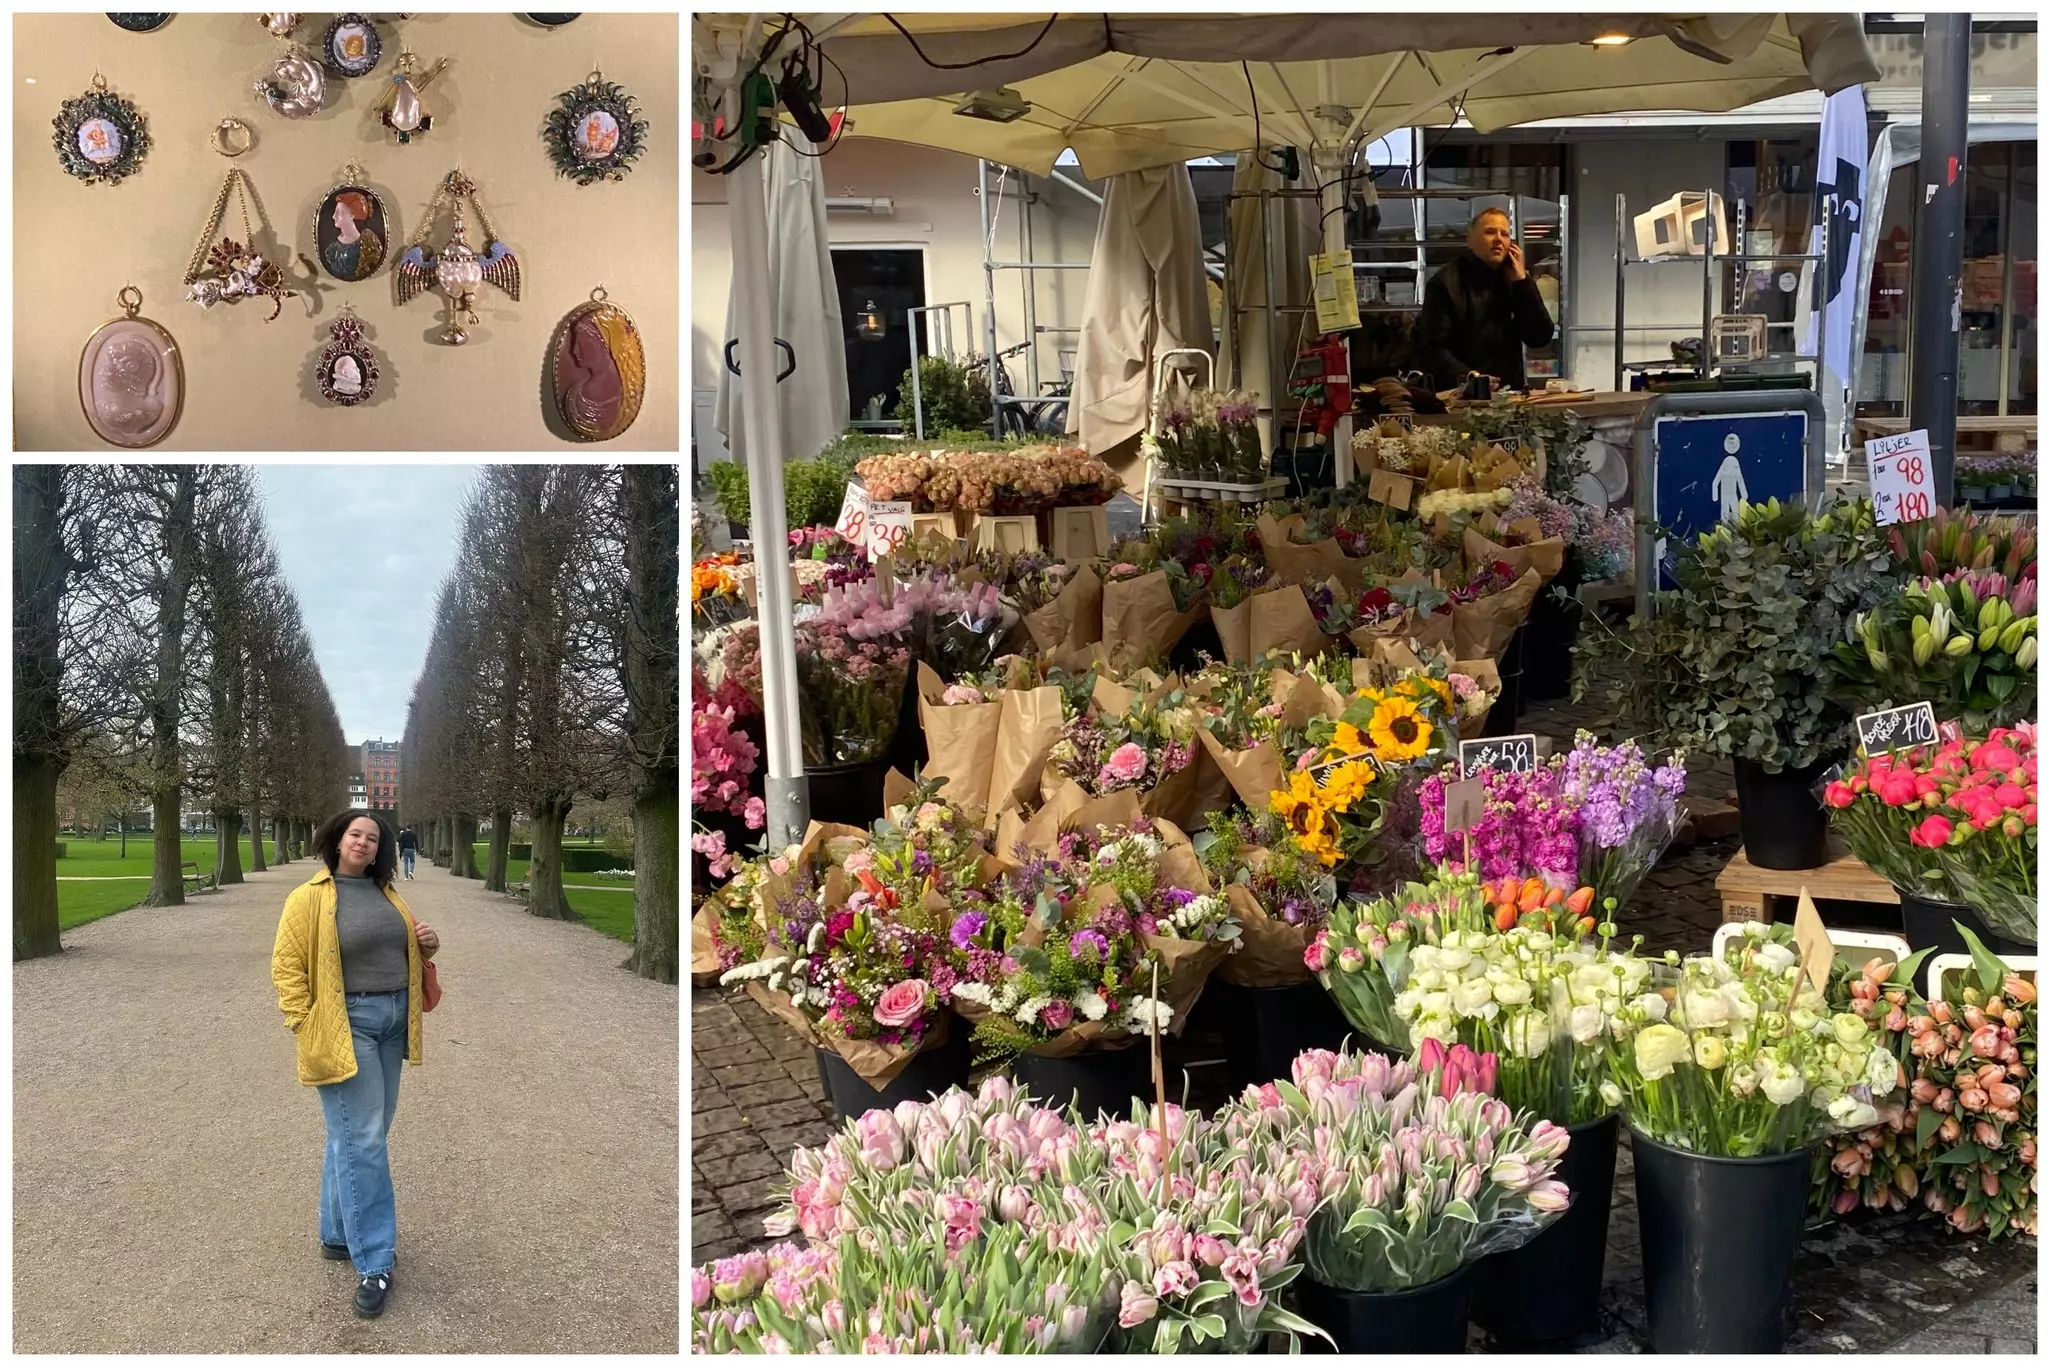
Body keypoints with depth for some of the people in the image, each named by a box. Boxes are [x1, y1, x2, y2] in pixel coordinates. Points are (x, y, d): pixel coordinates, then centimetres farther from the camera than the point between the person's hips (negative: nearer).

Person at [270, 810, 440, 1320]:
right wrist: (305, 1026, -14)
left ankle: (337, 1234, 28)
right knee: (362, 1140, -9)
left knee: (360, 1135, 14)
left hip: (391, 1021, 7)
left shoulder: (387, 895, 12)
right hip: (345, 1024, -7)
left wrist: (426, 945, 2)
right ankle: (373, 1264, -5)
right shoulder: (309, 897, -7)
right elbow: (287, 965, -8)